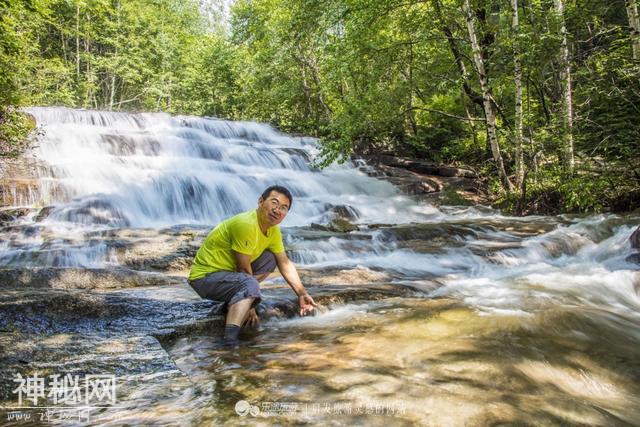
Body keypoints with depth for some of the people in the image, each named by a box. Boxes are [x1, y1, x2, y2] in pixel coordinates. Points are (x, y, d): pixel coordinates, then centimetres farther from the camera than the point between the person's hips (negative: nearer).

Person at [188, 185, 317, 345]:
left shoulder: (273, 230, 1)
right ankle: (230, 341, -41)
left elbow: (285, 263, 7)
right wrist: (250, 304, -10)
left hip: (229, 270, 9)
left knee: (270, 259, 8)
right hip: (205, 277, -9)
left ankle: (234, 301, 7)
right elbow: (244, 268, -20)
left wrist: (302, 293, -2)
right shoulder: (246, 224, -26)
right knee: (250, 285, -32)